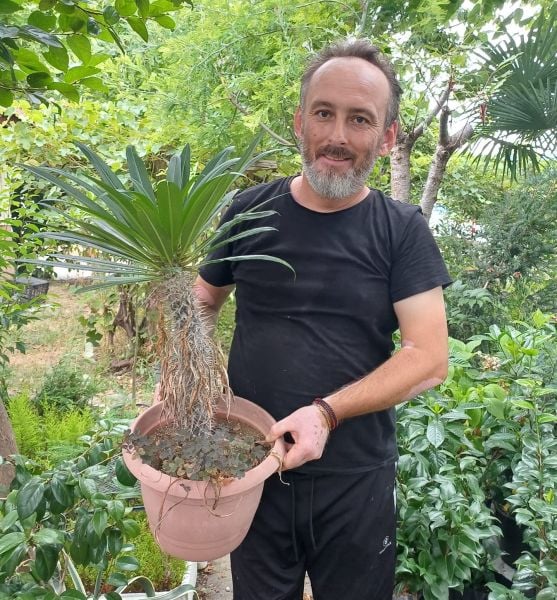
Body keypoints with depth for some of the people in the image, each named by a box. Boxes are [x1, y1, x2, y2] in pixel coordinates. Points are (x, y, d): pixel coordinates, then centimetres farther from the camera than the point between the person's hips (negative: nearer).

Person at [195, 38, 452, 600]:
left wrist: (327, 411, -24)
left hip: (358, 478, 0)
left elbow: (430, 357, -12)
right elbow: (201, 303, 9)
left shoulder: (402, 231, -6)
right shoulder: (250, 211, -4)